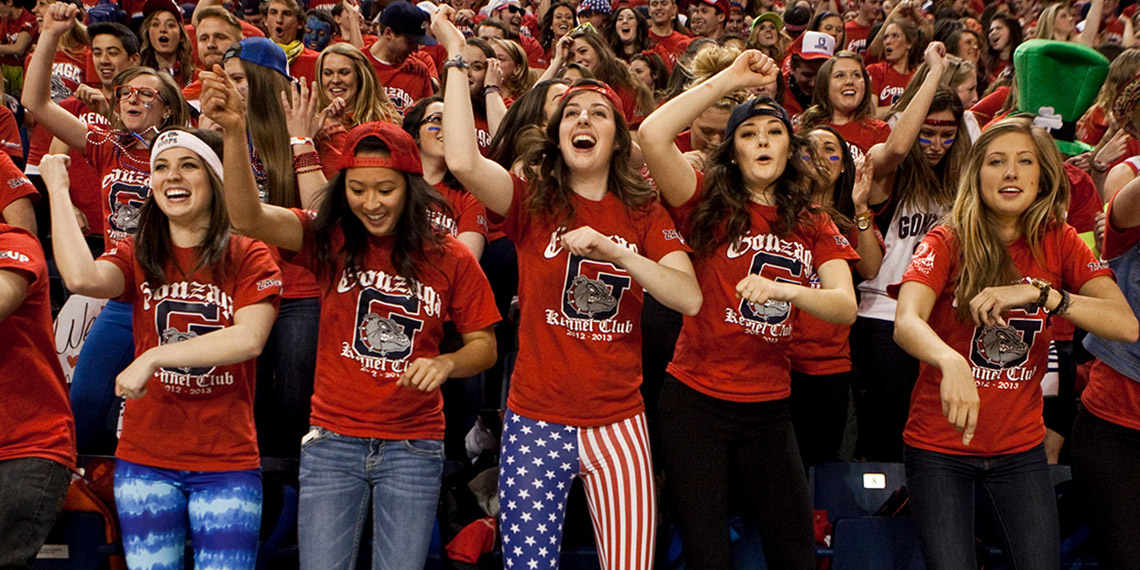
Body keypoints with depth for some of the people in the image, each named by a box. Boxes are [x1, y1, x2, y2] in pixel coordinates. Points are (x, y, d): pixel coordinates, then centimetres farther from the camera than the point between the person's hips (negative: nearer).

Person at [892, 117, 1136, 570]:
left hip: (1021, 447, 3)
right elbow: (905, 324, -28)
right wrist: (952, 363, -50)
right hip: (939, 447, -3)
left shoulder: (1059, 243, -2)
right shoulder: (948, 242, -11)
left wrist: (1039, 293, -30)